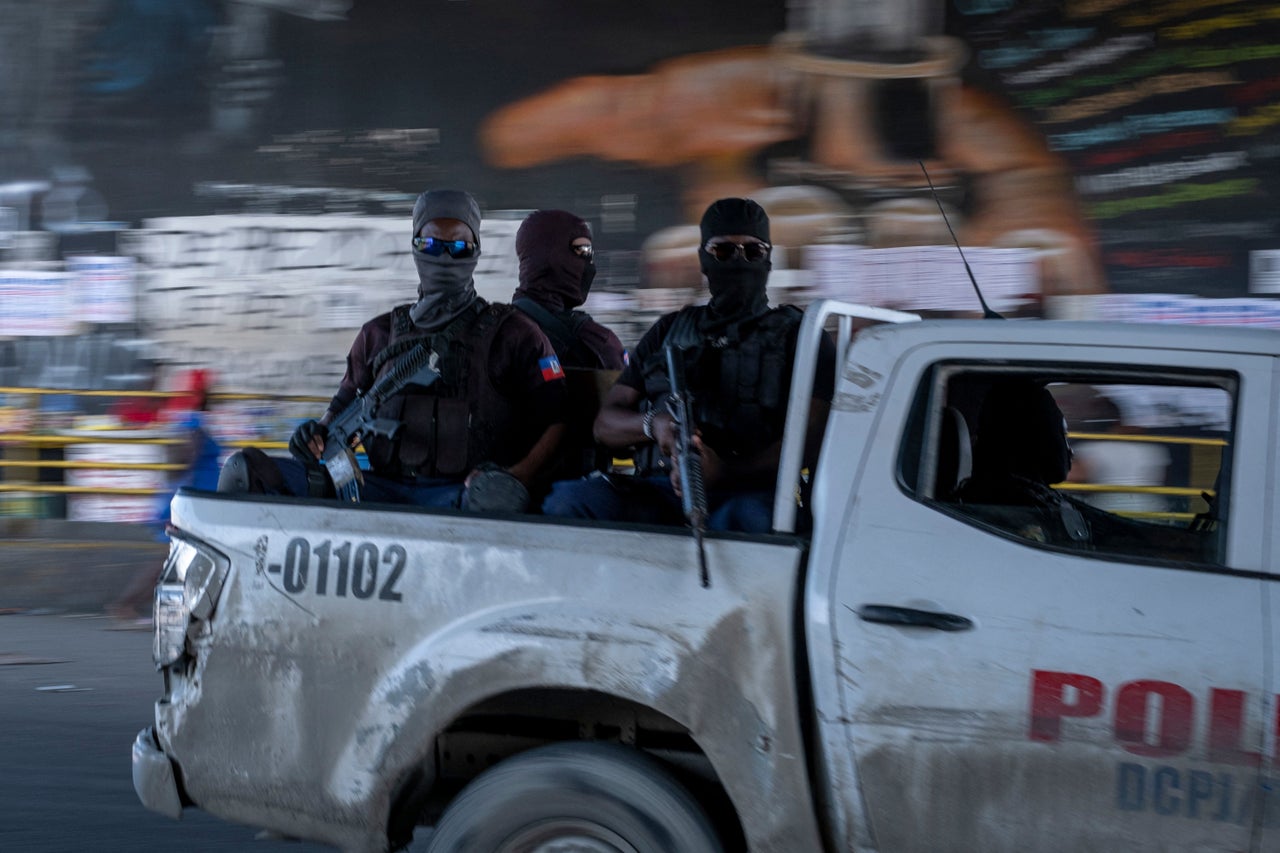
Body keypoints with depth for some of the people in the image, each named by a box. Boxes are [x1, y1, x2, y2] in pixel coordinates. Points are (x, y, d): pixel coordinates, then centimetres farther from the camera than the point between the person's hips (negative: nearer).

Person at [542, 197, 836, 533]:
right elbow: (605, 425, 21)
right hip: (658, 490, 4)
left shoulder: (798, 336, 16)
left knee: (752, 516, -42)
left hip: (747, 491, -3)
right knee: (567, 501, -27)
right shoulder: (669, 331, 28)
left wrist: (727, 473, -19)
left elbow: (811, 439, -1)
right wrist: (653, 424, -6)